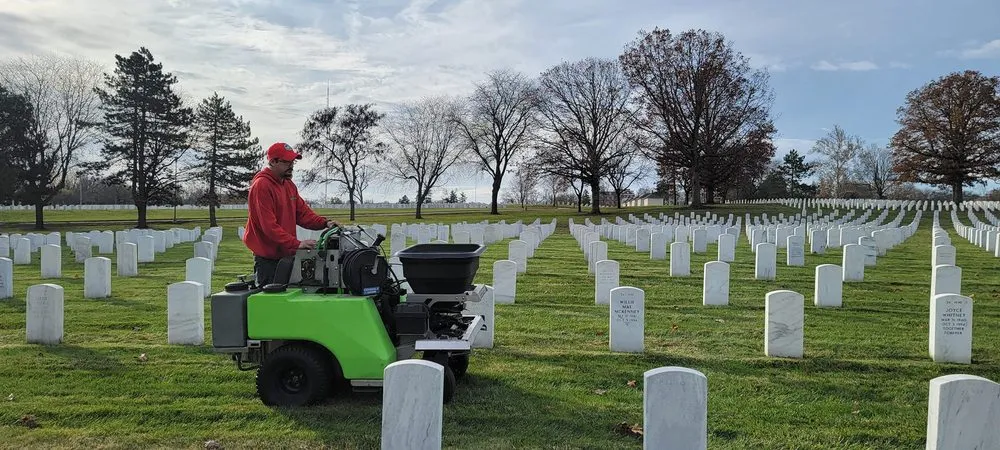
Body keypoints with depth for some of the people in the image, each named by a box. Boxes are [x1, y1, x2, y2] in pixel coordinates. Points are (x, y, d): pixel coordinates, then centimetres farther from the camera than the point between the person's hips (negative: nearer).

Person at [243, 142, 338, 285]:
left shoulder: (289, 184, 13)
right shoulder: (261, 186, -17)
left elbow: (302, 212, 12)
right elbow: (269, 226, -23)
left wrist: (325, 223, -5)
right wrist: (296, 244, -28)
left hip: (286, 254, 8)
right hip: (268, 257, -8)